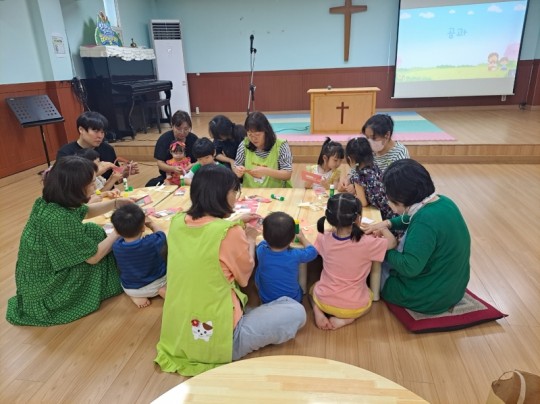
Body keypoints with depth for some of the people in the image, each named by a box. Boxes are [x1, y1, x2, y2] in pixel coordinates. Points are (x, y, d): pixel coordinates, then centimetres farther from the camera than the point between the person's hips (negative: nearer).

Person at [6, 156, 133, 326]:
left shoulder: (49, 201, -7)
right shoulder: (60, 219, -34)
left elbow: (85, 212, 14)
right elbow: (93, 256, -22)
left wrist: (116, 203, 4)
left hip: (37, 275, 8)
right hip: (45, 287, -8)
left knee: (91, 233, 8)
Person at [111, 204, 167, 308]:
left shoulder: (116, 246, -23)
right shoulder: (153, 242, -31)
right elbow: (161, 234, -6)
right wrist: (152, 223, 8)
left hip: (130, 289, 3)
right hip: (156, 283, -3)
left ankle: (136, 296, 10)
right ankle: (163, 289, -2)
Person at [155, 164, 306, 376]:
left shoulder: (177, 222, -4)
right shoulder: (230, 233, -23)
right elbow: (244, 278, -5)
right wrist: (250, 240, 10)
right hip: (218, 341, -7)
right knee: (296, 311, 3)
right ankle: (232, 350, 6)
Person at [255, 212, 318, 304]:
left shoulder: (261, 251, -23)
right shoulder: (295, 255, -26)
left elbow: (264, 242, 3)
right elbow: (313, 251, -3)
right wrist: (302, 238, 12)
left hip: (266, 301, 1)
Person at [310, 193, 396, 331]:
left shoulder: (324, 238, -14)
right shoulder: (367, 243, -23)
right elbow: (392, 242, -3)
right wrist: (382, 227, 12)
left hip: (324, 301, 2)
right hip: (354, 307, -1)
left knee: (313, 288, 35)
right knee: (369, 295, 33)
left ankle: (318, 312, 5)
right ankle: (346, 319, 7)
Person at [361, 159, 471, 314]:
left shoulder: (425, 221, -32)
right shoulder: (443, 202, -3)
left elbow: (409, 267, -33)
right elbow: (413, 220, 15)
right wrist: (388, 223, 1)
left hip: (430, 297, -8)